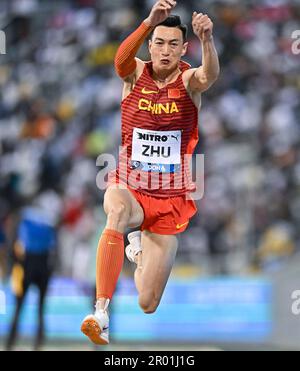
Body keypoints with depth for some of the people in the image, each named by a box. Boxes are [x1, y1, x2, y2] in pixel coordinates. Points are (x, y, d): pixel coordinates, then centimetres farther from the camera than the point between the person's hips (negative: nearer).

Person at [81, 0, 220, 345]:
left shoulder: (189, 81, -7)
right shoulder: (136, 74, -5)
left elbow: (210, 75, -32)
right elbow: (120, 59, -29)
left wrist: (207, 39, -53)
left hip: (171, 200, 1)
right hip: (128, 187, -1)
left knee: (148, 305, 5)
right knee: (118, 212, -41)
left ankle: (140, 248, 41)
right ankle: (101, 313, -40)